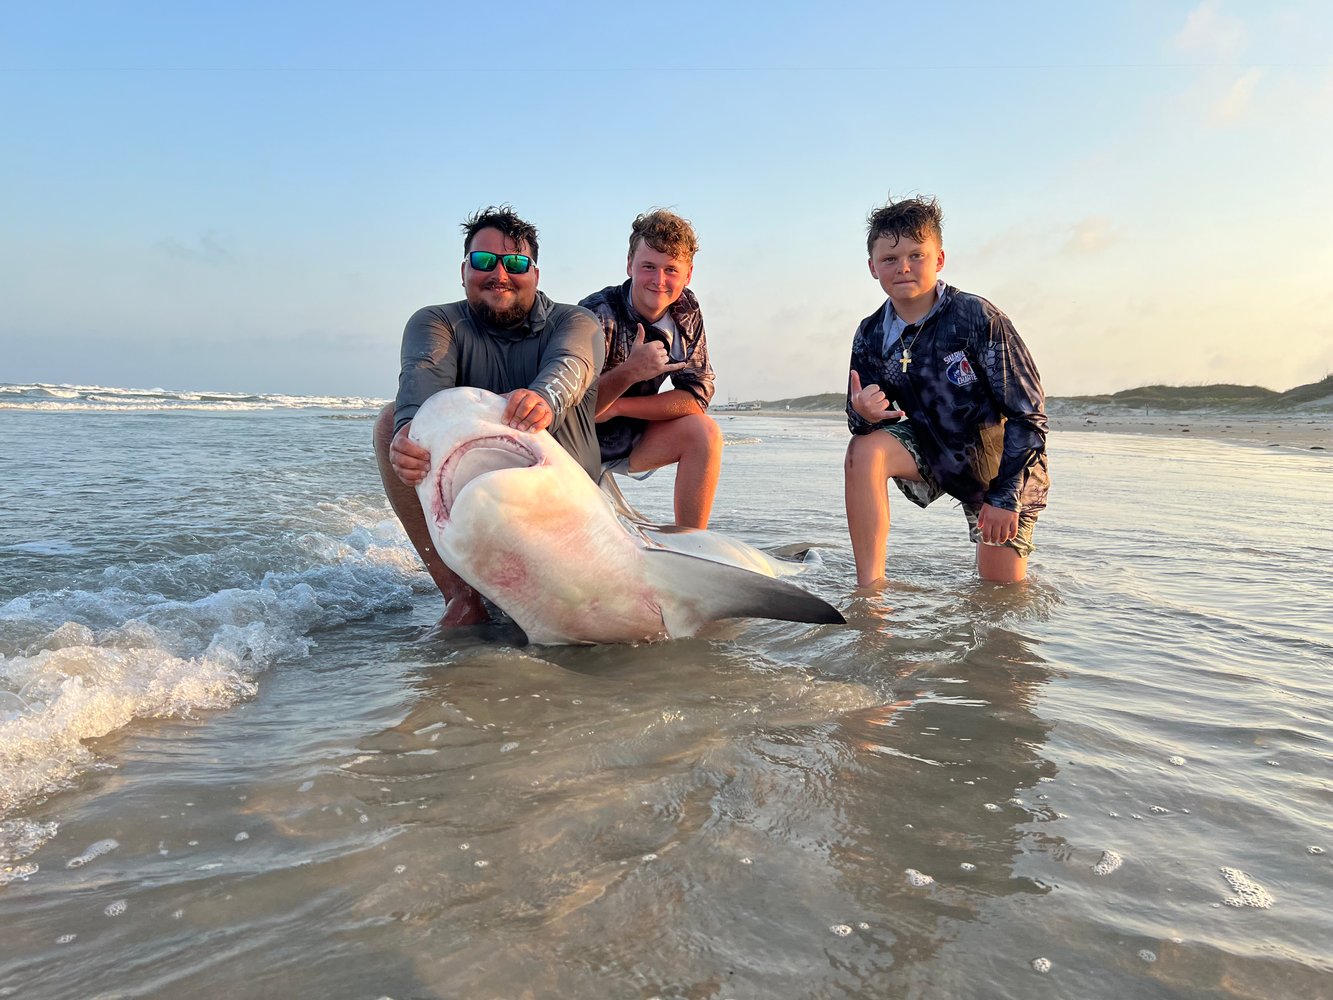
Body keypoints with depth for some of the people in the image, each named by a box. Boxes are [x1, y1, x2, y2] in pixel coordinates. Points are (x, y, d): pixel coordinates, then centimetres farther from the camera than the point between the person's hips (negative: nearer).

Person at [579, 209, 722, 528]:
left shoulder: (685, 311, -5)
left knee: (705, 432, -17)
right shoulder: (599, 315, -23)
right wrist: (629, 372, -39)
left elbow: (697, 397, -10)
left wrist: (616, 406, -18)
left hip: (630, 439, 5)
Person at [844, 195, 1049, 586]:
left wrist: (1005, 495, -22)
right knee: (864, 450, -28)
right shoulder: (871, 336, -10)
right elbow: (865, 423, -5)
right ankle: (869, 585, -23)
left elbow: (1029, 414, -20)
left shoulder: (979, 318, -24)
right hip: (932, 452, 3)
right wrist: (862, 416, -31)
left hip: (1000, 467, -3)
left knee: (1001, 592, 0)